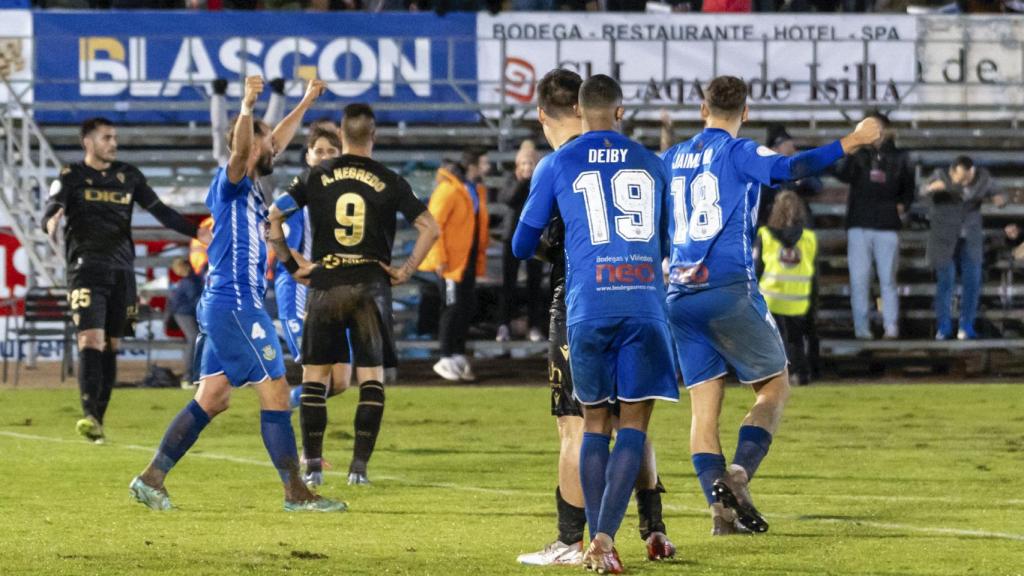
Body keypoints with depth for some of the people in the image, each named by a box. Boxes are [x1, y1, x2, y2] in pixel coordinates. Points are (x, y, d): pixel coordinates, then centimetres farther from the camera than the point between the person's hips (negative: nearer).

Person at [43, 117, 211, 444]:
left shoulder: (128, 176, 13)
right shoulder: (71, 177, 2)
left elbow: (160, 211, 15)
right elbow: (50, 213, -10)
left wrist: (195, 233, 5)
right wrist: (51, 224, -35)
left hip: (121, 270, 4)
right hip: (87, 268, -4)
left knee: (111, 345, 5)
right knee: (91, 339, -18)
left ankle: (99, 420, 11)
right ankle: (89, 416, -28)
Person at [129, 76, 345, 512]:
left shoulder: (246, 185, 18)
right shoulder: (231, 181, -9)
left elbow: (273, 143, 35)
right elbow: (240, 150, -33)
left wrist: (306, 103, 42)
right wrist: (247, 108, -47)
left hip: (226, 307, 10)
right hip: (236, 307, -10)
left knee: (212, 400, 10)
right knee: (275, 391, -6)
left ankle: (152, 479, 9)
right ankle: (296, 493, -4)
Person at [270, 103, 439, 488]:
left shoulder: (317, 177, 1)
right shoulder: (389, 183, 1)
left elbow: (273, 217, -2)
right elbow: (430, 228, -3)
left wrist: (291, 263, 5)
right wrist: (405, 271, 2)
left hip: (325, 286, 0)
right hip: (371, 286, 0)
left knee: (314, 376, 8)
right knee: (371, 377, 6)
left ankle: (313, 466, 4)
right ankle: (359, 466, 0)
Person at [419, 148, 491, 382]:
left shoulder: (477, 190, 10)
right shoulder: (449, 189, -17)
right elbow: (433, 224, -19)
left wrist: (481, 255, 14)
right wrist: (439, 258, -20)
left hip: (469, 260, 8)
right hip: (451, 261, -8)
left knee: (466, 309, 10)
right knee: (453, 308, -4)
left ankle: (459, 356, 19)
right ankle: (446, 359, 4)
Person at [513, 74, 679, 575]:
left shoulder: (556, 166, 8)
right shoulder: (650, 164, 14)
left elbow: (522, 245, 15)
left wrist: (543, 250, 38)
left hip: (588, 307, 0)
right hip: (644, 303, 0)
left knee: (595, 424, 12)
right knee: (634, 424, 1)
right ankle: (605, 535, -15)